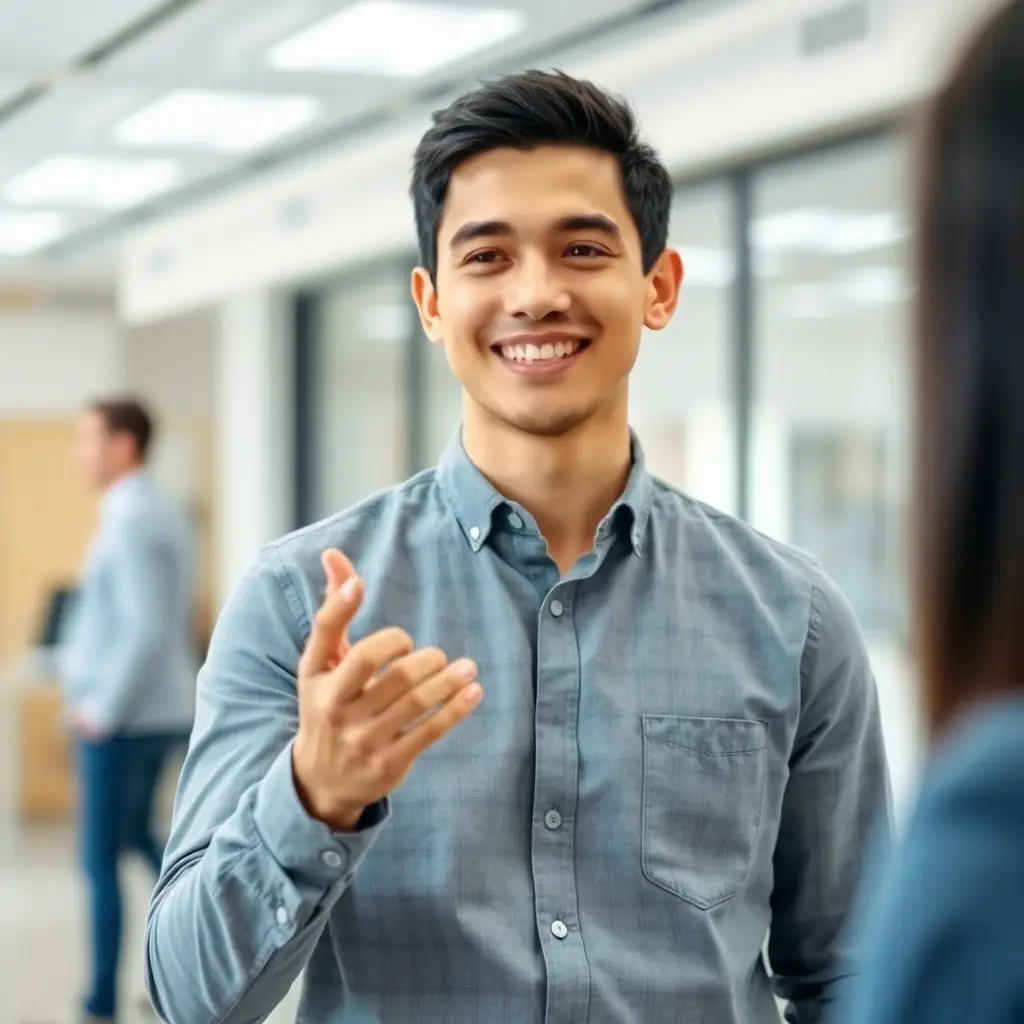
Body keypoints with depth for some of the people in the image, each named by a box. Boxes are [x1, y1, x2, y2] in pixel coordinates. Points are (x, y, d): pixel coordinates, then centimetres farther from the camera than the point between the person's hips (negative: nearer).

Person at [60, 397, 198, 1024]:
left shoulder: (132, 522, -18)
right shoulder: (166, 515, 12)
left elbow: (146, 630, -25)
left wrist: (102, 709, -18)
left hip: (122, 719, -9)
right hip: (165, 711, 9)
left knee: (102, 860, 0)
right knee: (137, 835, 23)